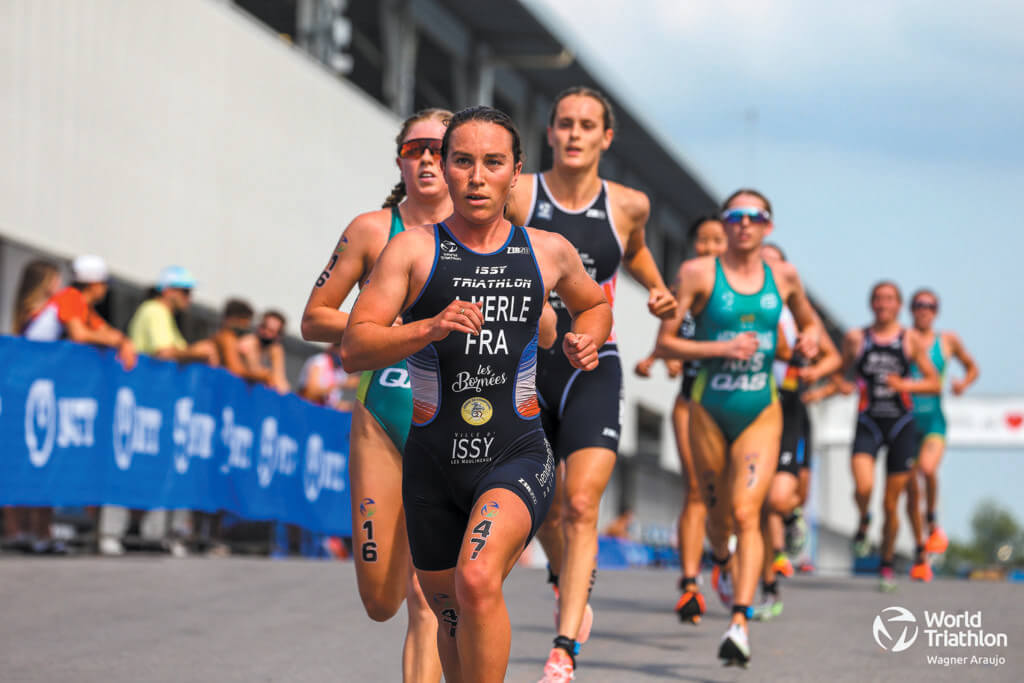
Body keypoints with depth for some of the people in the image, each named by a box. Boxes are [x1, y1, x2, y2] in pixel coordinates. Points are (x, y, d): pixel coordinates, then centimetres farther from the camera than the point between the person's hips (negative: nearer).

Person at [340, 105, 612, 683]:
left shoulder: (550, 251, 7)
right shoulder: (413, 251, -1)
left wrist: (588, 338, 6)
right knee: (450, 612, 14)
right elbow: (354, 349, -8)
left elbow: (596, 304, 28)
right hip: (435, 462, 1)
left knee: (477, 580, -28)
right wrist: (430, 327, -23)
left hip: (517, 459, -1)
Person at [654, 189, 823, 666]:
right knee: (718, 514, 13)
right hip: (709, 410, 0)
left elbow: (809, 321, 25)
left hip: (761, 414, 1)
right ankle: (722, 563, 49)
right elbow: (663, 343, -8)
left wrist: (810, 338, 2)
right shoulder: (699, 273, -5)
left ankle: (740, 623, -21)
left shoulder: (784, 277, 5)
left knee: (746, 513, -15)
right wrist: (720, 348, -19)